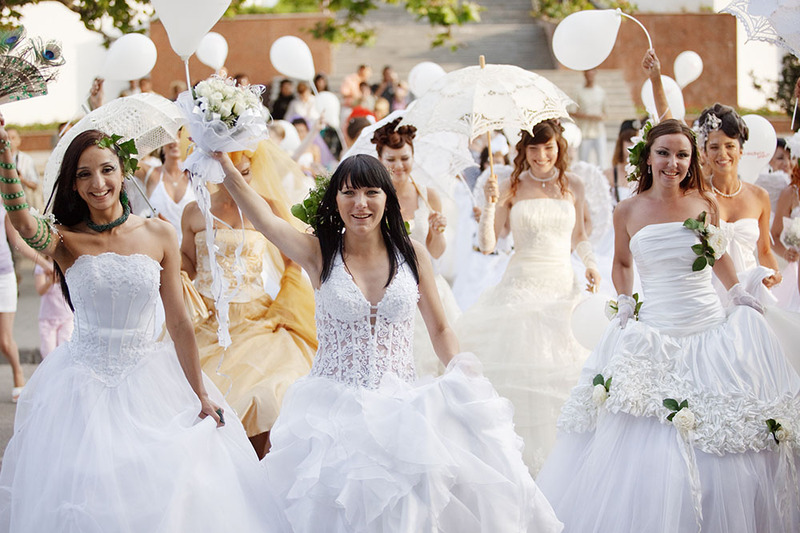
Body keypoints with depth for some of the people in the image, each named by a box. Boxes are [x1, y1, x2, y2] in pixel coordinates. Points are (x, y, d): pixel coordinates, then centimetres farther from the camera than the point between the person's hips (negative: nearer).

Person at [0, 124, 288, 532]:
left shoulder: (159, 235, 0)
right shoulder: (66, 241, -3)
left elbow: (178, 323, 1)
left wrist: (201, 396, 1)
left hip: (148, 382, 1)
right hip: (84, 383, -1)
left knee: (165, 491, 2)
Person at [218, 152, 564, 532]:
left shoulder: (412, 254, 6)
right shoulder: (320, 254, 2)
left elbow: (439, 330, 13)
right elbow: (264, 219, -14)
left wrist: (463, 376, -3)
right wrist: (223, 163, -24)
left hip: (400, 403, 1)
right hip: (334, 408, -1)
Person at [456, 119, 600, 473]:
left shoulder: (573, 187, 9)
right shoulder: (511, 189, 1)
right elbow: (487, 245, -3)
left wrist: (591, 264, 4)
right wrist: (490, 204, -15)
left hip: (563, 286, 2)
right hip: (522, 287, -2)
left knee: (564, 371, -4)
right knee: (520, 369, -9)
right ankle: (523, 454, 0)